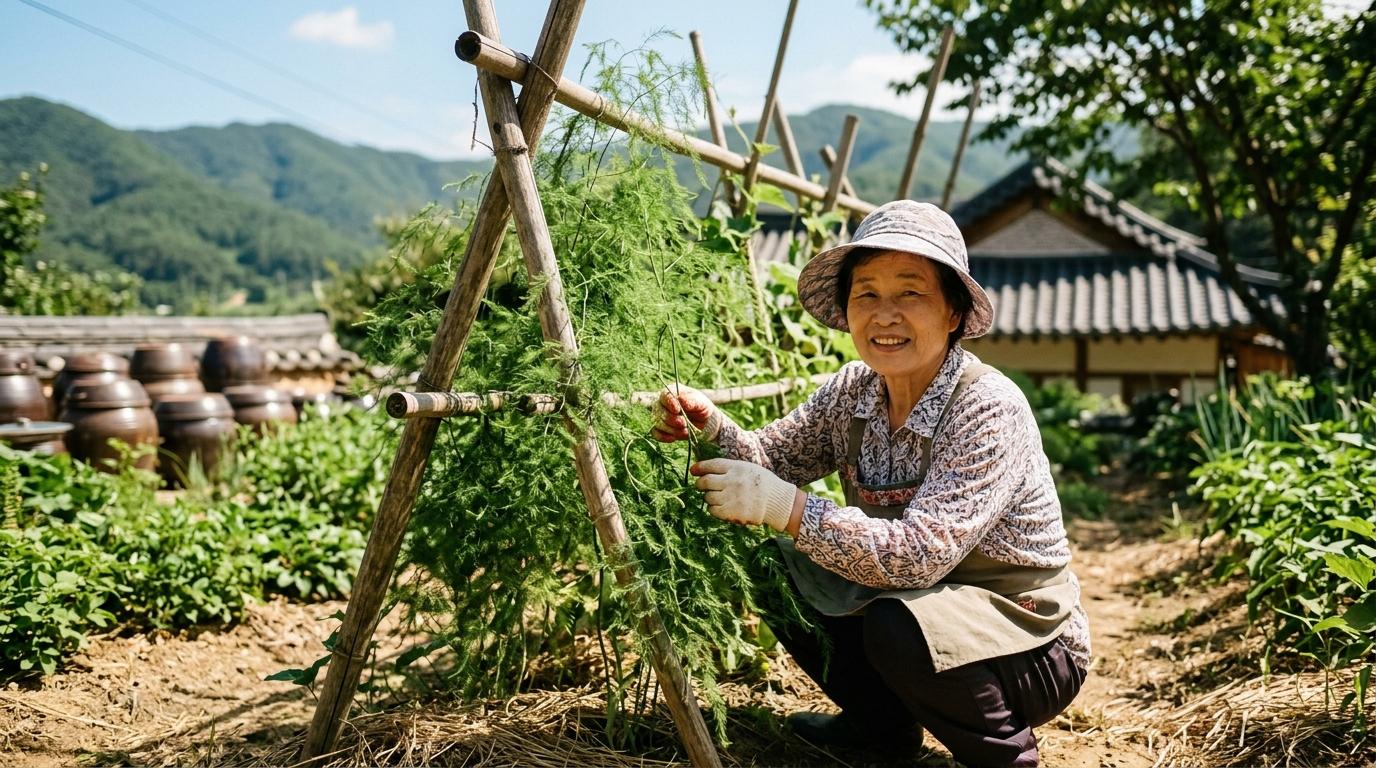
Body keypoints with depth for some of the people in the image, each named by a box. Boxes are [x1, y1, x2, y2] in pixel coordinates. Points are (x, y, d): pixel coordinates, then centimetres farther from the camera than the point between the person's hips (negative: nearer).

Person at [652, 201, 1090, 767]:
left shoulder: (989, 409, -27)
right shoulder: (852, 391, -6)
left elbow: (921, 554, -34)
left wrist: (786, 507, -37)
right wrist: (711, 427, -24)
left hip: (1027, 645, -7)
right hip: (914, 599, 7)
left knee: (899, 624, -34)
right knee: (776, 564, -3)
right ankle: (882, 720, 15)